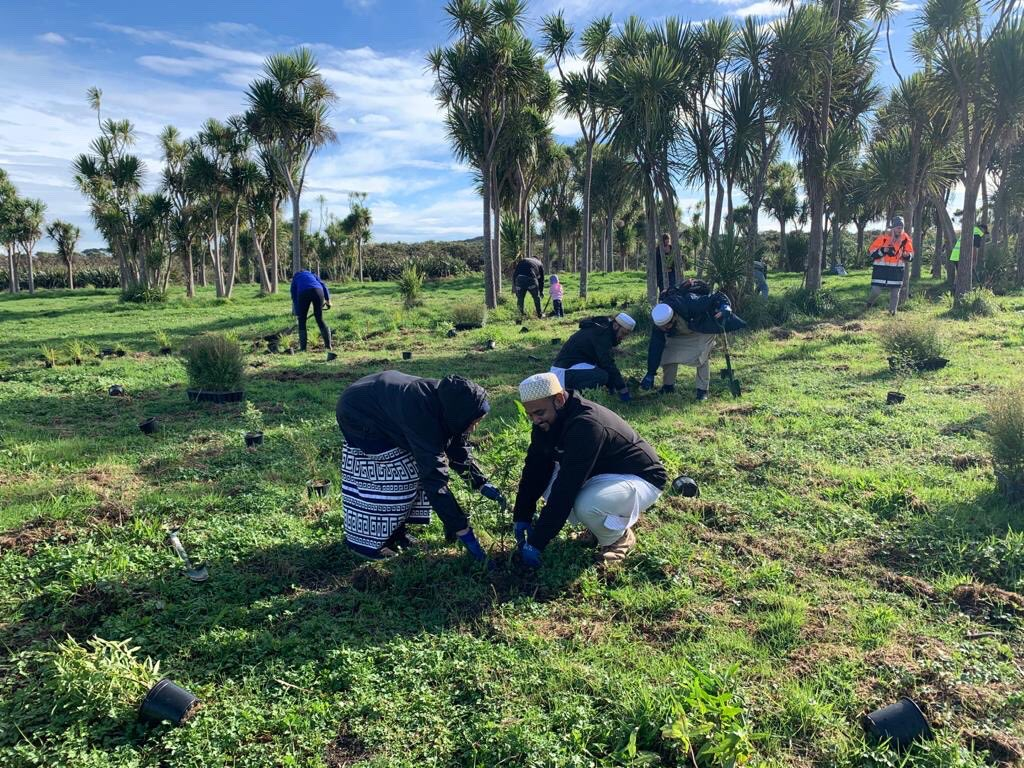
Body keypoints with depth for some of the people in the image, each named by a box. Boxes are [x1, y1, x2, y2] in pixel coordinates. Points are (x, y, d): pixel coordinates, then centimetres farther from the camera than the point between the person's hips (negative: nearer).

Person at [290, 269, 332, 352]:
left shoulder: (294, 279, 33)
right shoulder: (312, 274, 38)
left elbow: (294, 298, 26)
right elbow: (323, 285, 21)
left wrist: (297, 314, 27)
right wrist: (328, 299, 16)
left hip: (304, 293, -2)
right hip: (318, 291, 2)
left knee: (302, 321, 13)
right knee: (320, 319, 15)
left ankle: (303, 347, 11)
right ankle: (328, 345, 11)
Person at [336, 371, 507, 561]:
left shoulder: (446, 404, -16)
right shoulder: (423, 417, -39)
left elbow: (458, 449, 0)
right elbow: (434, 479, -40)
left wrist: (482, 484, -8)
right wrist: (462, 530, -38)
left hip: (385, 403, 8)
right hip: (358, 416, -8)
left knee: (414, 466, 5)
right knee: (380, 477, -9)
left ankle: (394, 529, 17)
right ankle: (364, 541, 7)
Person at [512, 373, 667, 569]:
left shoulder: (586, 426, -34)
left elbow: (567, 487, -36)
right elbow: (535, 468, -3)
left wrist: (536, 543, -33)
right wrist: (521, 518, -9)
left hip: (640, 479, -8)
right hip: (601, 473, 9)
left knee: (586, 506, -36)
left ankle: (619, 538, -1)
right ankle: (602, 525, 10)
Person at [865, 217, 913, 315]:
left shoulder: (905, 238, 0)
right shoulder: (883, 237, -11)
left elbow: (911, 253, 12)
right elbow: (871, 251, -10)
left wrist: (907, 255, -11)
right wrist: (882, 251, -25)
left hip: (897, 269, 3)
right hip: (881, 268, -3)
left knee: (895, 292, 6)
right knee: (876, 290, -7)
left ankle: (892, 312, 16)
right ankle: (868, 305, 23)